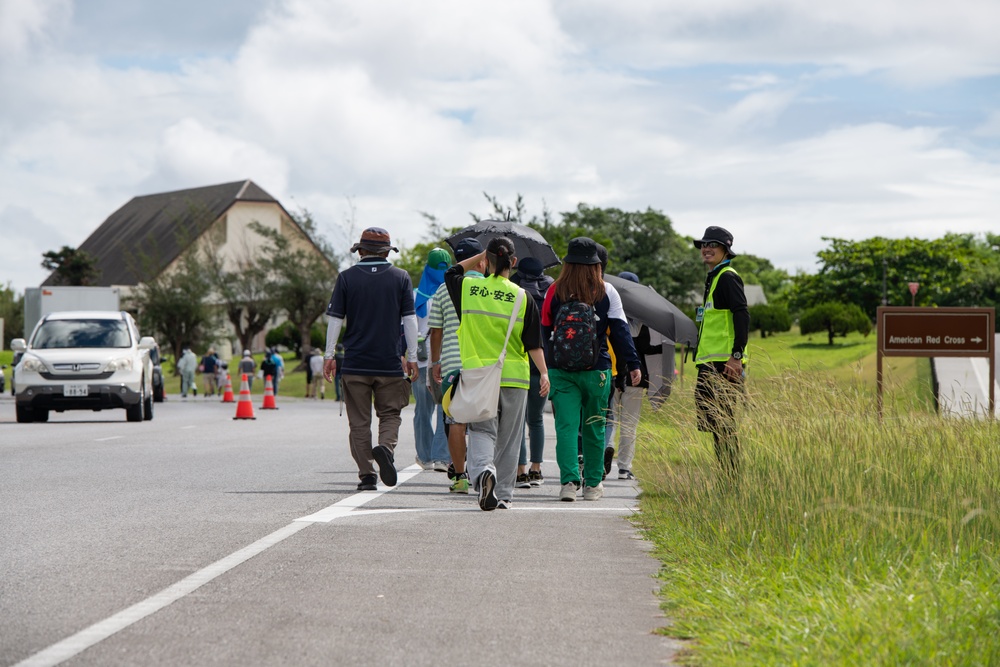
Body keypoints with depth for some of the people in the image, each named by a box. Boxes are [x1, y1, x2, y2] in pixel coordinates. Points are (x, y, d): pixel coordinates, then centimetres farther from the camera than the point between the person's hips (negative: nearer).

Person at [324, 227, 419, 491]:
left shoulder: (347, 278, 1)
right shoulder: (401, 277, 3)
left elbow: (335, 319, -1)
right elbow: (409, 320, 1)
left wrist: (330, 355, 6)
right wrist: (411, 357, 6)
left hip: (355, 363, 0)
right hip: (390, 362, 0)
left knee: (359, 422, 7)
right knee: (390, 414, 12)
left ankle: (367, 475, 3)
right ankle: (386, 446, -17)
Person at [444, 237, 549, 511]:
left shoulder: (468, 288, -1)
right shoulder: (523, 297, -3)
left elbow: (452, 272, 23)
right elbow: (533, 343, -5)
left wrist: (482, 256, 24)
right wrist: (544, 372, -1)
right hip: (514, 376, 0)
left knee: (482, 431, 2)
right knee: (508, 438, 10)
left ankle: (483, 470, -28)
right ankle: (504, 494, 14)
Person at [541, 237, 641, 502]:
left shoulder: (554, 292, 1)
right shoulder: (605, 292, -2)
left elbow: (544, 331, 7)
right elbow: (620, 330, -2)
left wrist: (545, 369, 17)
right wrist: (633, 364, 2)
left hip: (560, 371, 0)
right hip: (596, 371, 0)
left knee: (566, 426, -1)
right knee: (594, 428, 12)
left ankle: (569, 481, -16)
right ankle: (592, 484, 18)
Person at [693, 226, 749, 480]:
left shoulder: (728, 277, -9)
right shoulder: (713, 278, 21)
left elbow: (742, 316, -18)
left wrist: (736, 356, -24)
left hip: (725, 364, -10)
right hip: (710, 364, 10)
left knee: (723, 423, -8)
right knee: (713, 423, 11)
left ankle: (732, 479, -5)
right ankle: (726, 477, 15)